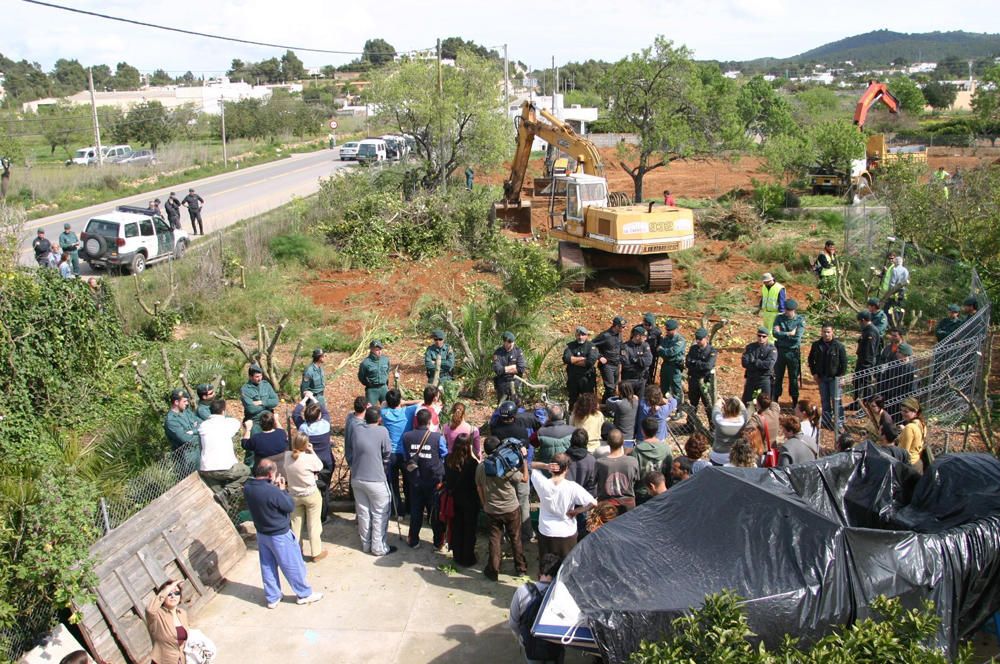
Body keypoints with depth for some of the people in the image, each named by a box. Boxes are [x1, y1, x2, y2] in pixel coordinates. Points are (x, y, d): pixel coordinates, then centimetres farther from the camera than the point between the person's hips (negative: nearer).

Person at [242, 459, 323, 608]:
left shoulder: (247, 487, -10)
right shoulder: (272, 492, -34)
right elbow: (290, 506, -19)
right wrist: (282, 489, -10)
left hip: (261, 533, 7)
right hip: (279, 535, -7)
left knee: (267, 566, 21)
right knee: (293, 565, 12)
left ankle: (272, 598, 34)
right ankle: (304, 594, 28)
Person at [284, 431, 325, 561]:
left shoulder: (286, 456, -13)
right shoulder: (309, 458, -26)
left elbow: (285, 473, 3)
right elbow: (320, 467, -6)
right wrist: (312, 451, -6)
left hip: (294, 495, 4)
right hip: (311, 495, -4)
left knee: (296, 523, 19)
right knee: (313, 524, 10)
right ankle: (316, 553, 20)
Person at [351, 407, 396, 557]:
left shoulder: (357, 430, -1)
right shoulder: (382, 431, -12)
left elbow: (352, 452, 5)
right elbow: (387, 454, -4)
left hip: (357, 479, 5)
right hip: (376, 480, -5)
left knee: (363, 513, 16)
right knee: (380, 514, 8)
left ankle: (366, 544, 28)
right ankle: (379, 548, 13)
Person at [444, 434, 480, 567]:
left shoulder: (448, 459, -9)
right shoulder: (472, 462, -24)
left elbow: (447, 478, -1)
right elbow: (477, 480, -14)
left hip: (454, 499, 4)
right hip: (470, 501, -4)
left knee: (456, 527, 18)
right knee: (469, 529, 11)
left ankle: (457, 556, 30)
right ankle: (467, 559, 20)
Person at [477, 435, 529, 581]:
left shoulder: (480, 467, -10)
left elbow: (479, 488, 1)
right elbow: (525, 478, -9)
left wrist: (484, 505, 15)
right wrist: (524, 460, -1)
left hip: (491, 510, 2)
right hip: (511, 509, -2)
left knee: (494, 540, 13)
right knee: (515, 539, 16)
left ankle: (493, 571, 19)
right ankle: (521, 568, 29)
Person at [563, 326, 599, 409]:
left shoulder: (591, 347, -2)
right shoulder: (570, 346, 5)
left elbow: (591, 361, -18)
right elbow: (566, 358, -13)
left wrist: (573, 360, -10)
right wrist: (582, 358, -13)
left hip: (587, 379, -3)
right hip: (572, 378, 3)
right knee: (572, 400, 14)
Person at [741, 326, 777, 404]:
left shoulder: (772, 349, -6)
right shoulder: (750, 347, 3)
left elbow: (769, 364, -20)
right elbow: (745, 363, -8)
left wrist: (753, 362, -12)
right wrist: (761, 364, -16)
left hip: (765, 379, -3)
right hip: (750, 378, 3)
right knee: (746, 403, 9)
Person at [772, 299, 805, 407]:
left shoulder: (800, 320, -5)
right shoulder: (779, 318, 1)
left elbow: (797, 338, -16)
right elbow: (775, 333, -13)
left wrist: (782, 335, -10)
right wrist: (789, 334, -17)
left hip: (793, 352, -2)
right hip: (780, 351, 2)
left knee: (794, 378, 7)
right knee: (777, 377, 7)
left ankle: (795, 402, 18)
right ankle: (774, 401, 15)